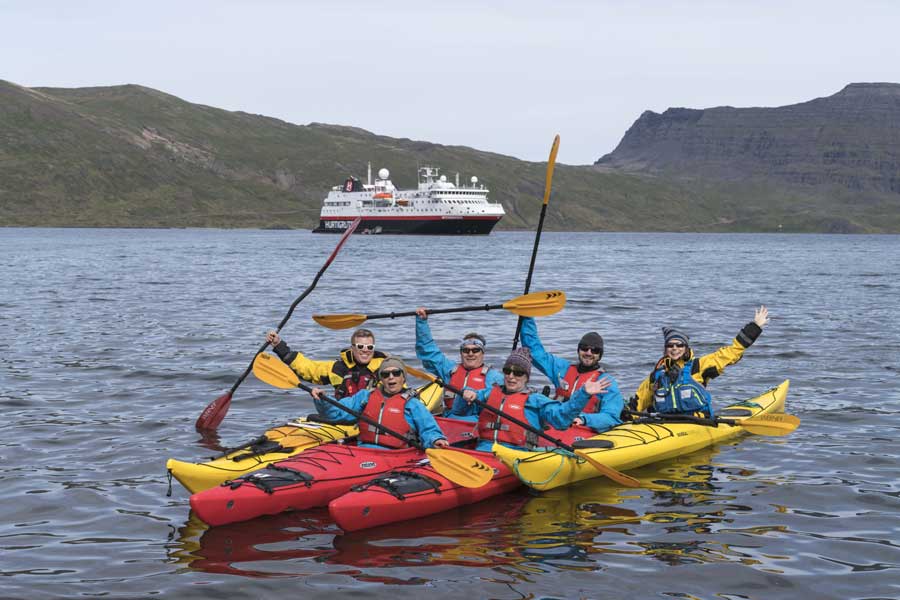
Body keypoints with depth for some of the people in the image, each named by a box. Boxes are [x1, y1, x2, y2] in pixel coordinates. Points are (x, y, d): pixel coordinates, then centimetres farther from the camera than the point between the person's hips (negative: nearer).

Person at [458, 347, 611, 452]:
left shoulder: (535, 400, 16)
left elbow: (561, 416, 2)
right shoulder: (490, 393, 27)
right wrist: (467, 395, 2)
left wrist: (584, 394, -9)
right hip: (484, 449, 3)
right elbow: (460, 410, 26)